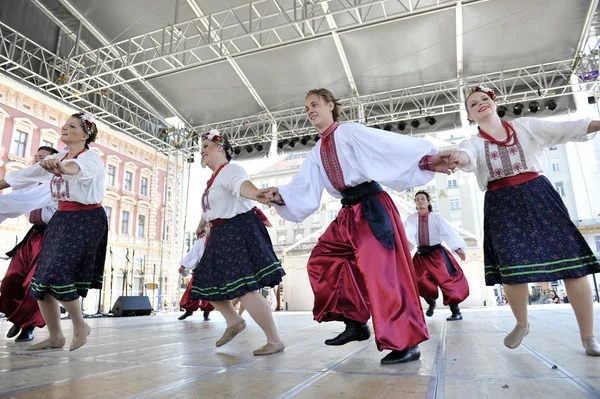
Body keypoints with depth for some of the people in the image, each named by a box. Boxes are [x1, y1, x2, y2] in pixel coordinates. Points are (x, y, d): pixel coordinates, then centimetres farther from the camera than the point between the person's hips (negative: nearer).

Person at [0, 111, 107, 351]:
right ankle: (55, 336, 17)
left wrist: (60, 167, -55)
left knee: (58, 275, -15)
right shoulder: (56, 159, 13)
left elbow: (77, 167, -35)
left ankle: (80, 326, 7)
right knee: (41, 279, 5)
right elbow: (22, 176, 15)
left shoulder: (92, 158, -11)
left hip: (86, 220, -8)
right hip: (62, 219, 8)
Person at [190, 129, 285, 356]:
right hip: (222, 235, 11)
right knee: (207, 282, 15)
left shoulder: (229, 170, -11)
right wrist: (201, 226, 53)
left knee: (245, 289, -15)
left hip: (238, 231, -11)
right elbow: (209, 208, 38)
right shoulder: (214, 178, 21)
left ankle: (275, 341, -3)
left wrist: (258, 195, -58)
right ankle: (234, 322, 31)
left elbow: (243, 185, -35)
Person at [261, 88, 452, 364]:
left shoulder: (349, 132, -4)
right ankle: (355, 323, 13)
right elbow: (302, 189, 10)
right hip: (349, 213, 8)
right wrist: (280, 195, -7)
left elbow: (391, 144, -14)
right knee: (322, 259, 4)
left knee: (381, 270, -12)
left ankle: (407, 342, -1)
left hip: (372, 207, -8)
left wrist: (427, 158, -23)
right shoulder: (317, 153, 16)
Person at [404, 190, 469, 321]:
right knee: (420, 280, -8)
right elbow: (407, 232, -20)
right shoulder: (411, 219, -2)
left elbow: (448, 232, -15)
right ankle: (431, 303, 21)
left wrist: (458, 248, -28)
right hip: (421, 255, 2)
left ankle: (456, 311, 8)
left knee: (446, 280, -6)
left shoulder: (436, 217, -5)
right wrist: (408, 242, -42)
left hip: (437, 253, -2)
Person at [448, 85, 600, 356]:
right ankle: (521, 324, 22)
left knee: (571, 260, -4)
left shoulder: (525, 126, 11)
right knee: (512, 267, -4)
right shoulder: (474, 142, 6)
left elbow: (564, 130, 0)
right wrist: (459, 157, -42)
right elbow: (467, 156, -17)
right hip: (501, 205, 0)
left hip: (538, 196, 1)